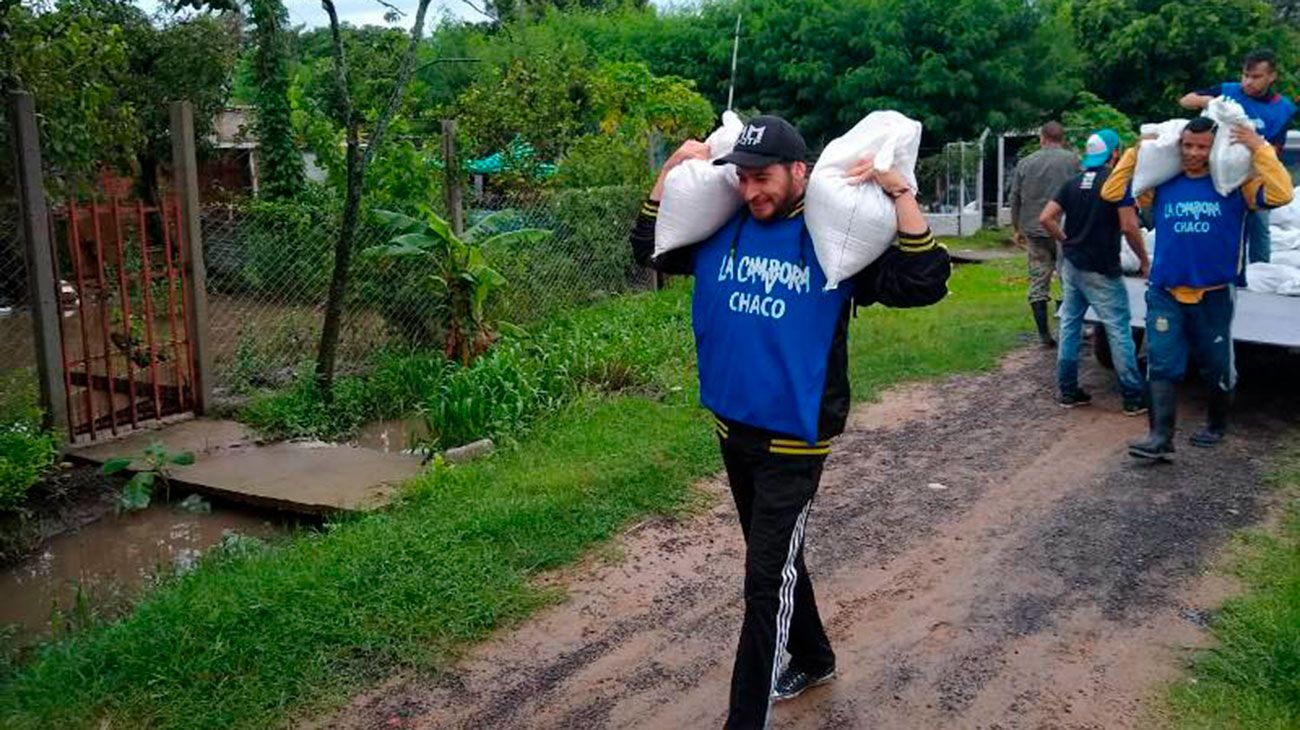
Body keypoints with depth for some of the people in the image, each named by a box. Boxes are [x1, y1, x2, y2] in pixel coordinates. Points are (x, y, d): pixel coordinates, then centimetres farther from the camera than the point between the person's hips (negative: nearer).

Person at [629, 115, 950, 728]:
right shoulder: (722, 232, 1)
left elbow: (925, 284, -18)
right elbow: (648, 248, 15)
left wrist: (901, 193, -24)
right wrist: (671, 172, 5)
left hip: (794, 441, -6)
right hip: (733, 431, 6)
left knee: (767, 580, -4)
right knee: (777, 559, 22)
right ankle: (813, 659, 44)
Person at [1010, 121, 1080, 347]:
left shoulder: (1025, 164, 7)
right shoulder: (1072, 160, -3)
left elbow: (1015, 200, 11)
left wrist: (1017, 228, 22)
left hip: (1034, 230, 2)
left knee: (1038, 282, 6)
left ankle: (1044, 333, 5)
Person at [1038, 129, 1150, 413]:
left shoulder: (1073, 184, 7)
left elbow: (1046, 218, 0)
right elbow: (1129, 227, -17)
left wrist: (1066, 241, 11)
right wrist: (1144, 260, -5)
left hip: (1072, 265, 6)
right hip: (1101, 271, -6)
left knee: (1070, 326, 11)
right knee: (1119, 331, -1)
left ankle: (1068, 391, 15)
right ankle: (1134, 398, 4)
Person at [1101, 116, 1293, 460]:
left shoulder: (1234, 185, -2)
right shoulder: (1161, 185, 4)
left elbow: (1280, 194, -15)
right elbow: (1111, 192, 7)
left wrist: (1260, 148, -15)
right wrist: (1136, 153, 2)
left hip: (1214, 295, -1)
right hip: (1165, 295, 1)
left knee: (1217, 367, 13)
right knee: (1162, 366, -7)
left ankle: (1216, 425, 34)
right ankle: (1160, 438, -10)